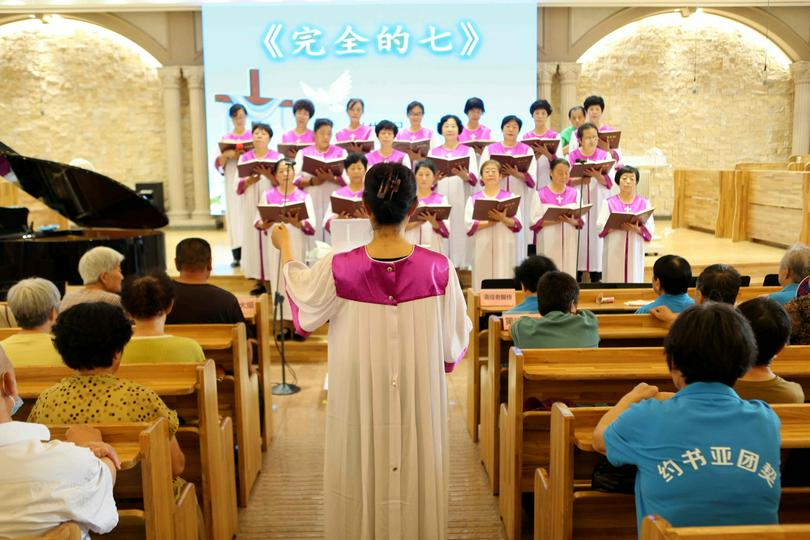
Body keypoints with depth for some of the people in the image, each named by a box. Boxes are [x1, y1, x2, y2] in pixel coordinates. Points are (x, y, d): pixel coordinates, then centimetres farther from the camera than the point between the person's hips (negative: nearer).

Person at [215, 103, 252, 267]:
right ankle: (237, 255, 0)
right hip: (232, 180, 2)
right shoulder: (225, 138, 11)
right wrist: (226, 154, -16)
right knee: (234, 214, -2)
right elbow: (219, 163, 5)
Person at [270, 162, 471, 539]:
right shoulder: (438, 269, -14)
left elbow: (302, 299, 6)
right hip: (418, 404, 1)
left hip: (360, 405, 0)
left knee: (361, 486, 17)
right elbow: (455, 340, -4)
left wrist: (285, 248, 22)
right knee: (416, 484, 17)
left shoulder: (339, 270, -16)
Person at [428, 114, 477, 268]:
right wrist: (434, 179, -16)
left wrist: (464, 176, -25)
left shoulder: (468, 151, 9)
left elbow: (474, 179, -3)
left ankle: (460, 264, 0)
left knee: (459, 231, -5)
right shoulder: (433, 152, 14)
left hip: (461, 200, -1)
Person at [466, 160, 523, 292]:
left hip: (504, 247, 0)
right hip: (482, 248, 0)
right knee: (482, 284, -3)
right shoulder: (474, 199, 10)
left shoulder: (510, 197, 9)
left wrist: (503, 219, -20)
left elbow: (518, 224, -1)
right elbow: (469, 226, -3)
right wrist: (490, 222, -17)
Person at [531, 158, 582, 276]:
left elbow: (580, 220, 4)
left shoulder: (574, 193, 9)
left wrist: (571, 221, -18)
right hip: (548, 242, -2)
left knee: (568, 270, 3)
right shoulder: (541, 194, 0)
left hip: (568, 241, 3)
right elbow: (534, 221, -6)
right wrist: (554, 220, -20)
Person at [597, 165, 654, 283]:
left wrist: (636, 229, -20)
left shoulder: (644, 203, 6)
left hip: (635, 250, 1)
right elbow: (600, 225, -6)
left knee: (634, 279, 3)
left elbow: (651, 229, -1)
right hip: (614, 250, -1)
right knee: (614, 280, 0)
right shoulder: (608, 202, 3)